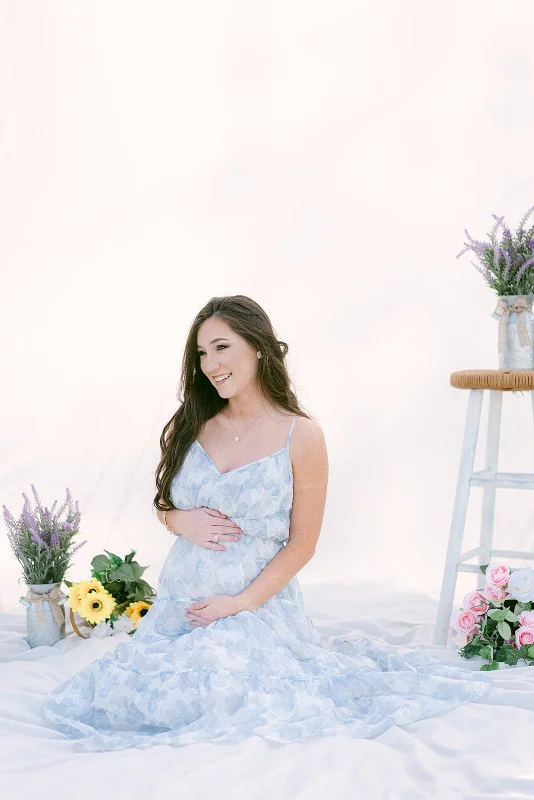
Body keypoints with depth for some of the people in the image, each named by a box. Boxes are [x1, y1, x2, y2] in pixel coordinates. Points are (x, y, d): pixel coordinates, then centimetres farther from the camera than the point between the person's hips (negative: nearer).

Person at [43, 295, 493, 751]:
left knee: (223, 696, -25)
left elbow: (301, 545, -6)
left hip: (259, 603, -4)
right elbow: (163, 504, 15)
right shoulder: (190, 426, 5)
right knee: (137, 694, -12)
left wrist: (240, 603, -14)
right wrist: (183, 522, -8)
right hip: (180, 601, 4)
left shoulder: (301, 436, -7)